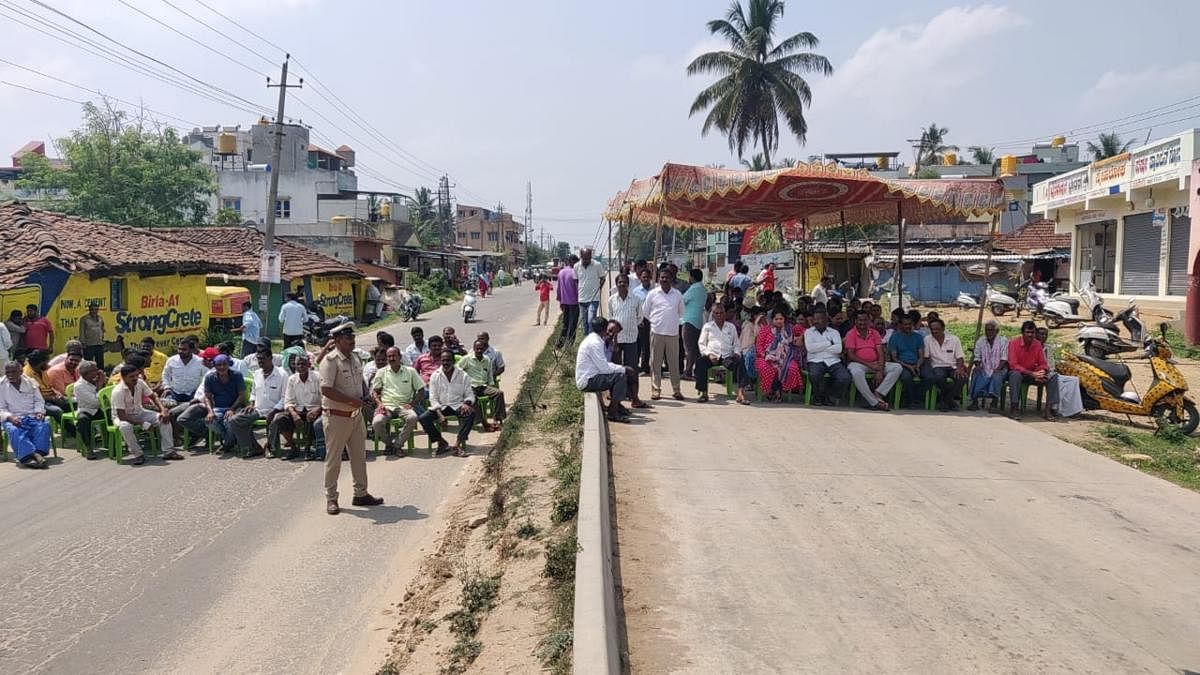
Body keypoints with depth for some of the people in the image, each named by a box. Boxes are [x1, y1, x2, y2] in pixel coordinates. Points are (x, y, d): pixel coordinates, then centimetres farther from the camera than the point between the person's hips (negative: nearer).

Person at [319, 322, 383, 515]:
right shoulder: (330, 360, -15)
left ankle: (361, 494, 27)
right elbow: (326, 390, -23)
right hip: (337, 416, -8)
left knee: (359, 456, 15)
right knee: (333, 458, 3)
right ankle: (331, 498, 14)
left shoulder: (354, 358, 10)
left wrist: (366, 395, 4)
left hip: (356, 414, 8)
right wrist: (351, 400, -24)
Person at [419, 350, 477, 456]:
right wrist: (440, 414, -16)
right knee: (422, 418, -23)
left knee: (470, 413, -33)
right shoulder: (435, 376, 2)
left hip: (458, 406, -1)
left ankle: (457, 444, -33)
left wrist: (466, 403, -22)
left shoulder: (462, 375, 1)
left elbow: (469, 394, 3)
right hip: (441, 407, 1)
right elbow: (433, 398, -1)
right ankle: (441, 442, -9)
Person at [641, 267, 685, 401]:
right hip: (657, 333, -1)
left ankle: (676, 390, 11)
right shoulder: (652, 294, 2)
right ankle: (655, 389, 8)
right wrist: (656, 321, 11)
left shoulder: (678, 294, 7)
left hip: (673, 333, 1)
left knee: (674, 362, 4)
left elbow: (681, 312, 20)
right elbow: (645, 312, 10)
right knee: (656, 362, 1)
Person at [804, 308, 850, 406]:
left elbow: (838, 348, -1)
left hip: (833, 361, 2)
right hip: (816, 361, -1)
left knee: (845, 378, -27)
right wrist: (829, 343, 0)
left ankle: (833, 398, 1)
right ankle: (820, 397, -7)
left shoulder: (834, 332, 18)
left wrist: (819, 347, -2)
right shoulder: (809, 332, 15)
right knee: (814, 374, -37)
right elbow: (809, 348, -5)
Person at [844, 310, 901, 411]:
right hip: (859, 364, -4)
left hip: (875, 364, 5)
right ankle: (874, 402, -33)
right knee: (856, 372, -40)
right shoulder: (851, 334, 0)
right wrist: (869, 365, -17)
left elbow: (880, 353, 3)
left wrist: (880, 370, -13)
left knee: (897, 367, -15)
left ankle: (878, 393, -24)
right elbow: (850, 355, -9)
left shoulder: (875, 333, 11)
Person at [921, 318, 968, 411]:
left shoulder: (954, 339, 3)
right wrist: (930, 370, -15)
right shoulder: (927, 340, 2)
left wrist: (959, 368, -17)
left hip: (953, 367, 1)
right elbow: (926, 358, 3)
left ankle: (944, 400, -15)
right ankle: (950, 400, -12)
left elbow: (959, 358, 3)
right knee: (939, 376, -37)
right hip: (938, 366, -1)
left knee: (962, 377, -31)